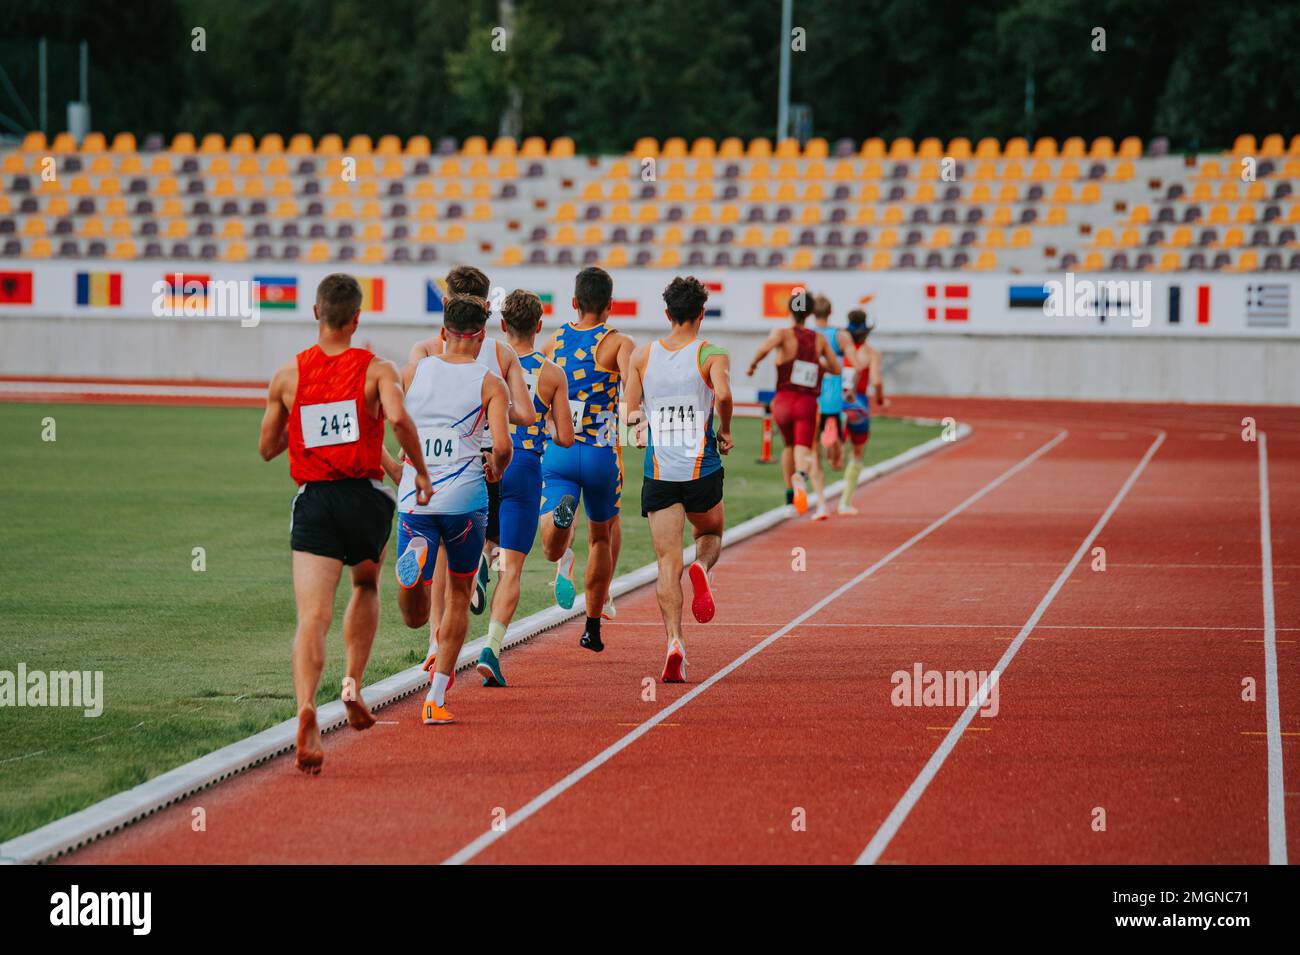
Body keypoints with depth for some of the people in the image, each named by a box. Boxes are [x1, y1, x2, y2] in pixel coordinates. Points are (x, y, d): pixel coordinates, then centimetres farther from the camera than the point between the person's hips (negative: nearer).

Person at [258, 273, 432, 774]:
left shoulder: (287, 375, 6)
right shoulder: (377, 370, -1)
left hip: (312, 502, 0)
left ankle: (306, 707, -32)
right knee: (366, 586, 30)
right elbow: (398, 417, -20)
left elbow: (267, 447, 13)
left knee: (312, 617, -8)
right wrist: (420, 469, -6)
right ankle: (353, 684, 19)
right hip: (365, 497, 0)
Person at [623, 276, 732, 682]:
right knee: (710, 535, 26)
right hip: (702, 470, -1)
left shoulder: (642, 355, 5)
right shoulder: (711, 355, -3)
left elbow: (630, 411, 4)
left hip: (659, 472, 1)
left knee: (668, 561, 0)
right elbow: (723, 394, -21)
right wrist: (725, 431, -4)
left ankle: (674, 640, -17)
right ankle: (701, 569, -9)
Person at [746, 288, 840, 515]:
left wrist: (753, 364, -4)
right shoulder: (819, 340, 9)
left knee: (789, 447, 26)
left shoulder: (782, 334, -1)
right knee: (803, 451, -13)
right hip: (808, 404, 0)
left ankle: (789, 493, 28)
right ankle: (800, 476, -47)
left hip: (784, 401, 0)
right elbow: (836, 369, 11)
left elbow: (765, 348, -23)